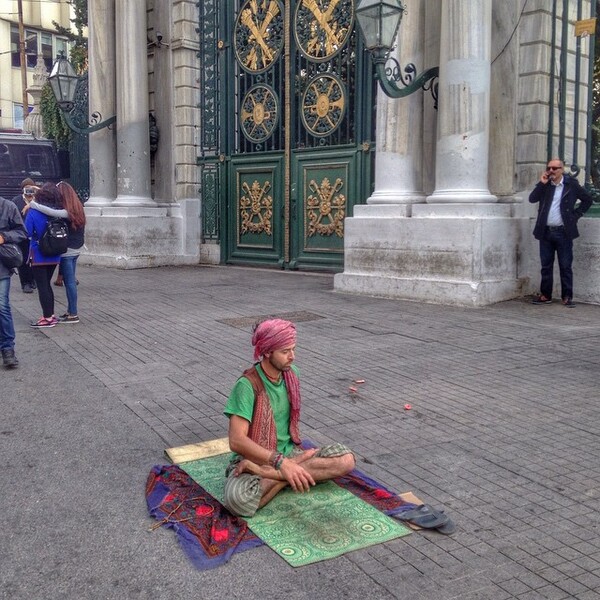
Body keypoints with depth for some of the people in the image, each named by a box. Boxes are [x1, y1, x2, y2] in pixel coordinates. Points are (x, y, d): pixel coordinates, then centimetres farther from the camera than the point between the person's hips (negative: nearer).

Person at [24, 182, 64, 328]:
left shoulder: (33, 212, -13)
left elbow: (27, 233, -13)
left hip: (39, 255, -5)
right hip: (54, 255, 5)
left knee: (42, 286, 2)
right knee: (47, 284, 18)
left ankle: (47, 318, 5)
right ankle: (51, 315, 22)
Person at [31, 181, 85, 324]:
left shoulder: (67, 213, -19)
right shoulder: (77, 209, 6)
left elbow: (51, 212, -33)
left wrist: (32, 204, -24)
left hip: (67, 252, -8)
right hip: (75, 250, 8)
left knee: (69, 282, -1)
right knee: (69, 281, 15)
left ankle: (73, 315, 5)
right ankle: (70, 311, 23)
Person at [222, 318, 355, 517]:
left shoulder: (292, 373, 0)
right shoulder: (247, 385, -19)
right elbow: (236, 441, -26)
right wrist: (281, 462, -35)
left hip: (288, 453, 7)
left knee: (346, 459, -17)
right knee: (238, 498, -39)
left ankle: (264, 473, -19)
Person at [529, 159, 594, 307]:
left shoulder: (571, 184, 0)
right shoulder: (544, 184, 8)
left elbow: (587, 200, 7)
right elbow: (532, 199, -4)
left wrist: (576, 214, 0)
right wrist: (542, 183, -11)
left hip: (563, 232, -3)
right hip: (546, 232, 3)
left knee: (566, 266, 0)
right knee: (546, 266, 8)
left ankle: (567, 297, 6)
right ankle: (545, 295, 15)